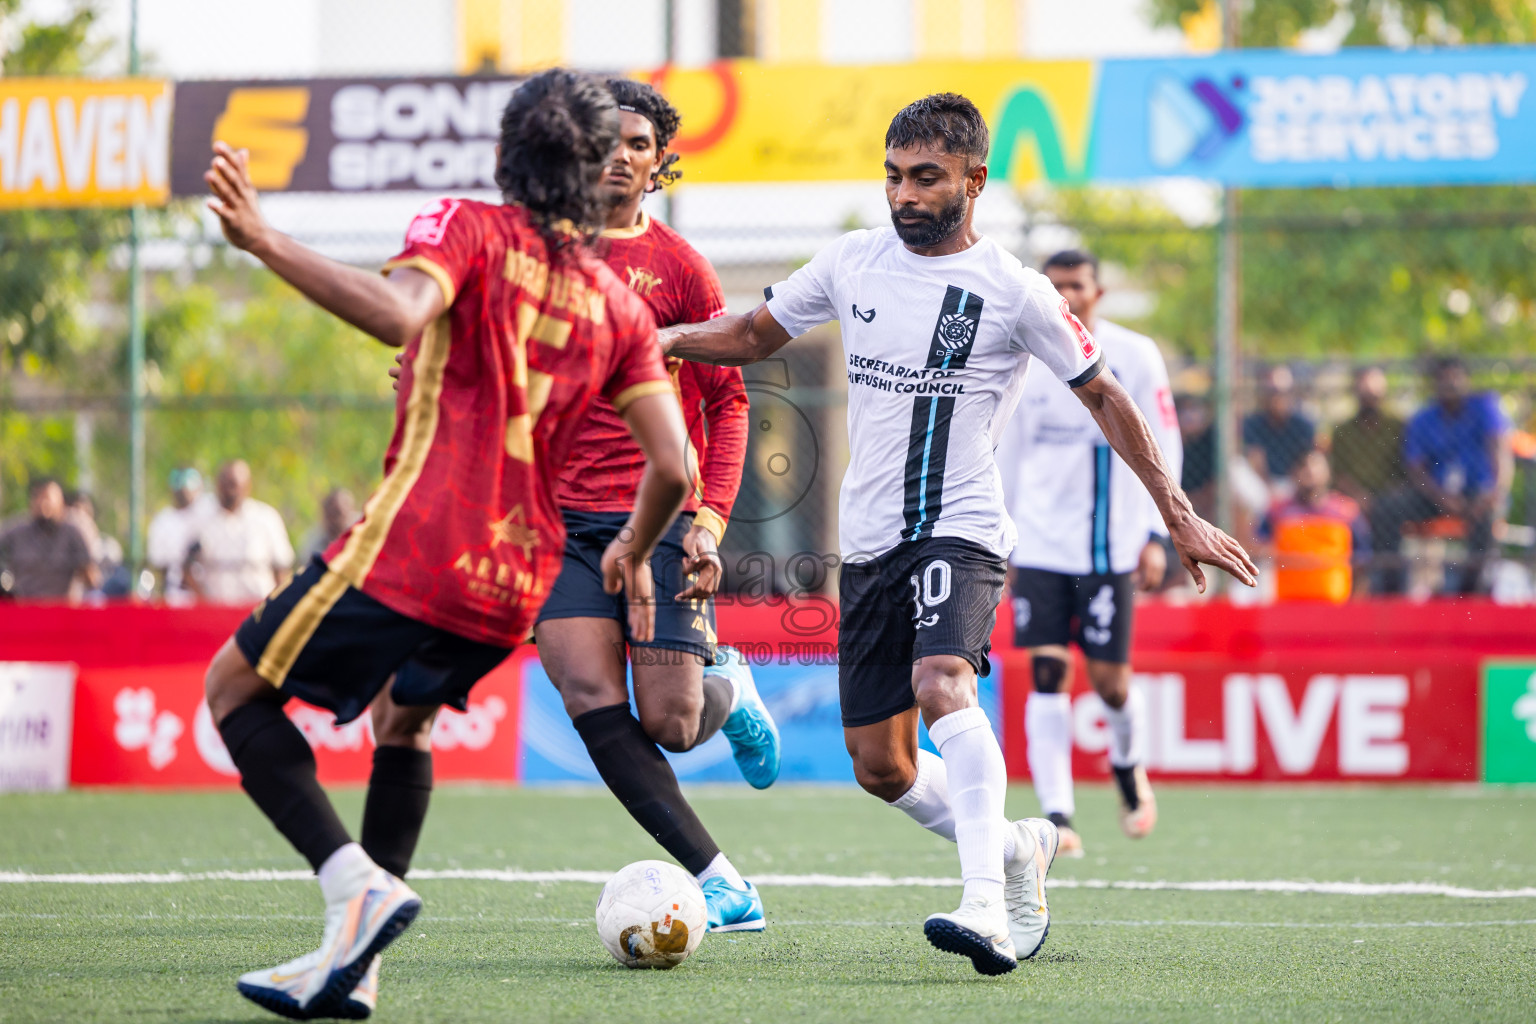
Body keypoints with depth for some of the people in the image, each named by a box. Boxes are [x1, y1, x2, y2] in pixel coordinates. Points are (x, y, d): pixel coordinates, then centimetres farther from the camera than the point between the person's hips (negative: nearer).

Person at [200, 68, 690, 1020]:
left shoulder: (470, 228, -1)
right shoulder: (618, 304, 12)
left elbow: (398, 309, -24)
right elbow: (673, 469, 6)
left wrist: (267, 243, -24)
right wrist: (634, 555, 25)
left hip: (414, 544, -6)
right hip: (519, 577, 6)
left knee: (237, 689, 9)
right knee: (403, 720, 30)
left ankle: (356, 882, -13)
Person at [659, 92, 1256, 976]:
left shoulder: (1013, 290, -6)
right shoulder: (853, 262, 6)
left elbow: (1104, 397, 2)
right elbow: (753, 336, 19)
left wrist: (1181, 517, 0)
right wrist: (658, 337, 1)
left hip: (962, 529, -6)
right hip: (869, 538, 6)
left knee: (941, 685, -33)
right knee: (879, 765, 5)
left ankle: (988, 912, -40)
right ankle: (1020, 849, 31)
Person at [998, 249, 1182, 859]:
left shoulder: (1134, 356, -1)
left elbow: (1163, 449, 1)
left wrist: (1156, 535, -7)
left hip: (1109, 545, -2)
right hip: (1040, 547, 2)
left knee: (1109, 678, 0)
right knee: (1047, 674, -9)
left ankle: (1129, 765, 33)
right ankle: (1057, 815, -10)